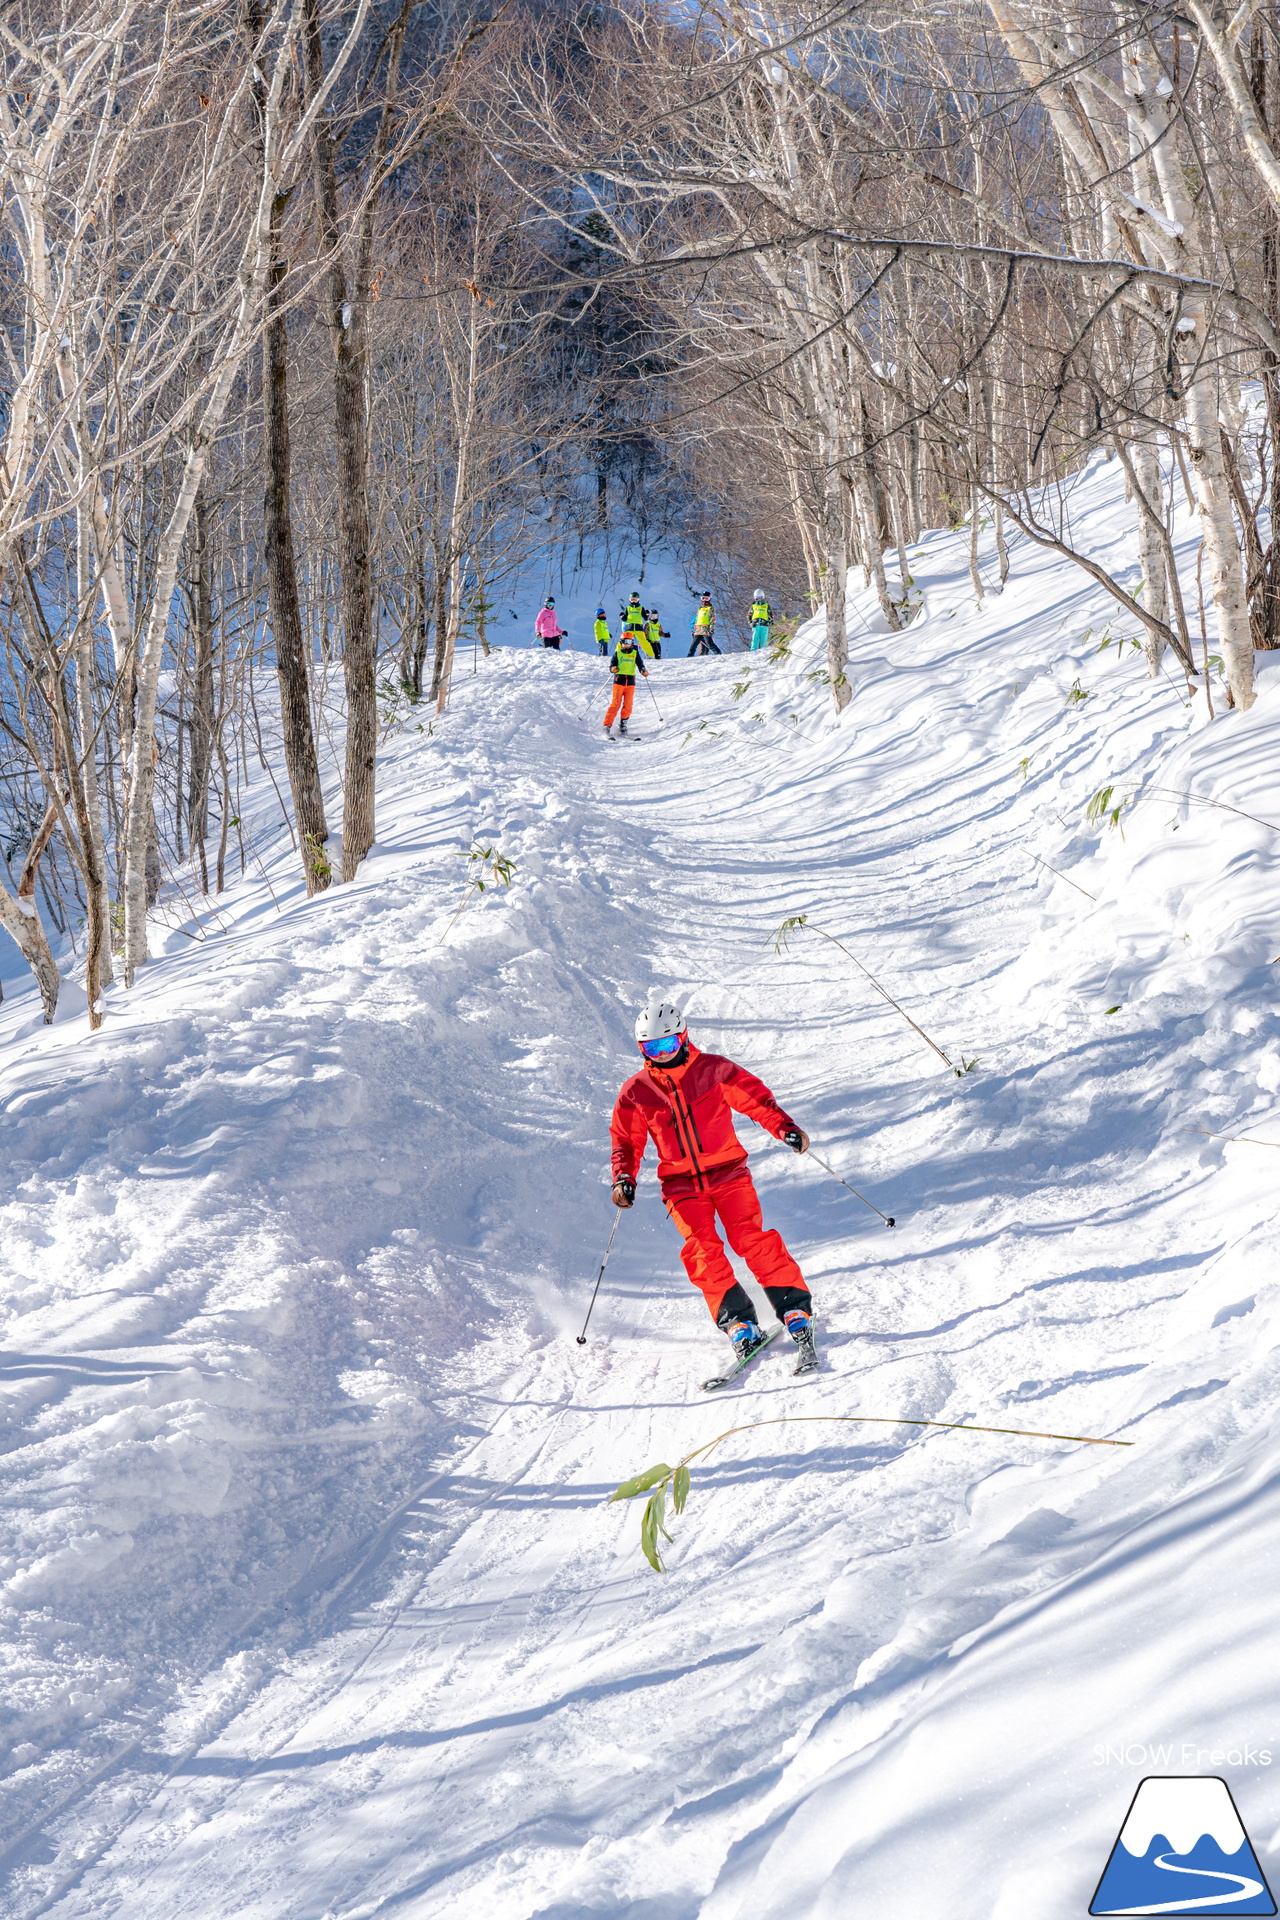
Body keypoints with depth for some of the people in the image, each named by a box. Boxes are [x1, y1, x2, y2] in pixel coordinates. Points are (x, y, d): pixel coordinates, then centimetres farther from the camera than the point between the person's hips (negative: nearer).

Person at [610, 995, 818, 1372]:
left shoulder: (715, 1070, 0)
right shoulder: (635, 1092, 5)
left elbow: (756, 1099, 4)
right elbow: (626, 1141, 13)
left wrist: (785, 1128, -12)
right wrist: (624, 1179, -3)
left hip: (728, 1172, -2)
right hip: (680, 1184, 2)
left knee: (752, 1239, -17)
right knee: (702, 1249, -17)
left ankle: (795, 1309, -11)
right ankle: (737, 1322, -15)